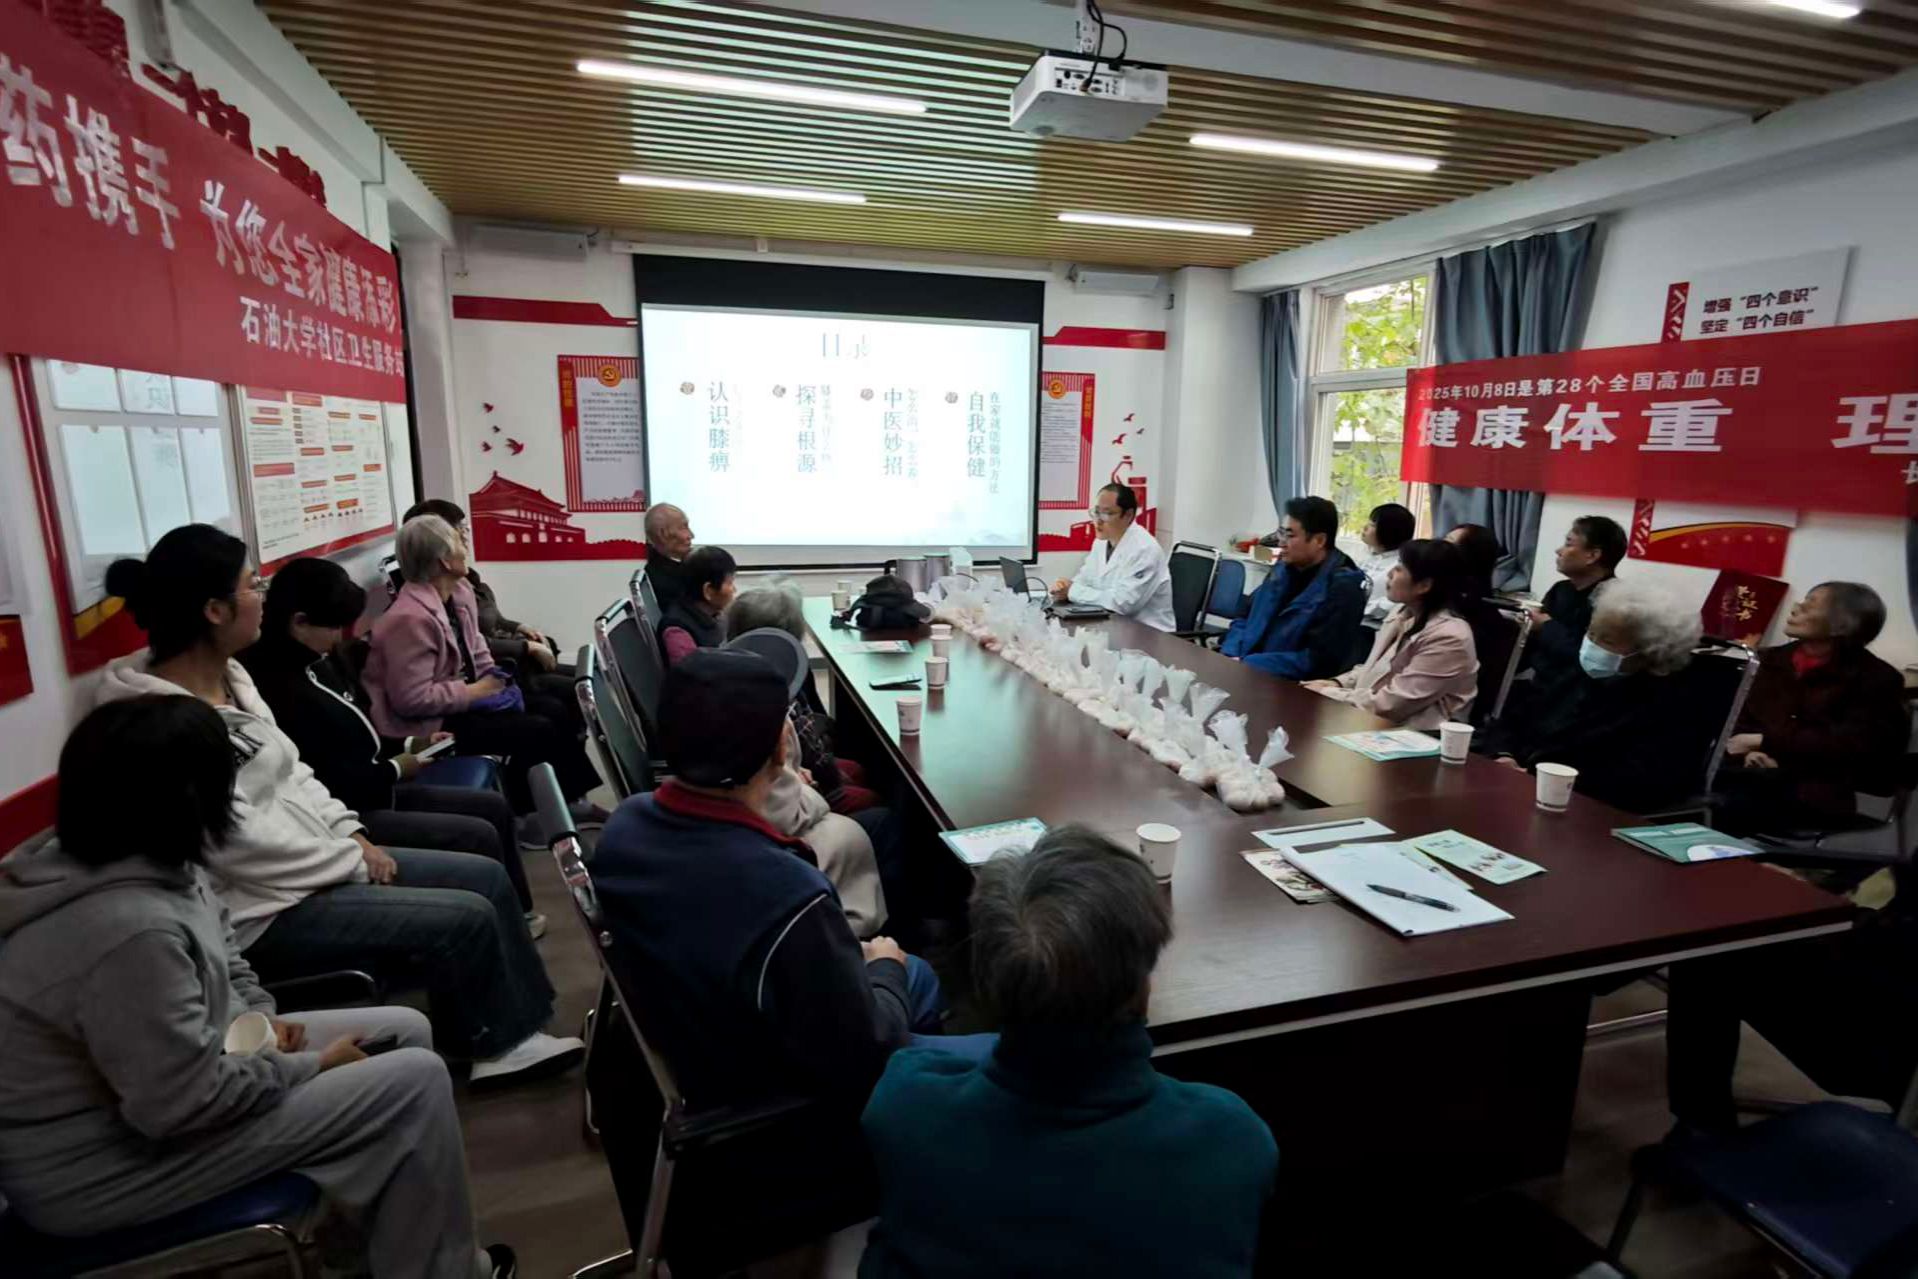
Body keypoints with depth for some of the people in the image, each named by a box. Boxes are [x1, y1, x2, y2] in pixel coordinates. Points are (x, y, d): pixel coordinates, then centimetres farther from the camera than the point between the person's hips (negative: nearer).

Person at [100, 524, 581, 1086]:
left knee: (486, 877, 3)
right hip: (263, 907, -10)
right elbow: (241, 844, -24)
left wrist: (351, 833, 1)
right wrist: (354, 862, -14)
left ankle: (516, 1030, 13)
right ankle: (491, 1044, 10)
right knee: (466, 918, -17)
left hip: (315, 862, 10)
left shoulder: (229, 676, 6)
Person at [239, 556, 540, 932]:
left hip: (370, 789, 10)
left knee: (494, 806, 8)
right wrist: (396, 770, -11)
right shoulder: (280, 689, -26)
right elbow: (326, 784, -26)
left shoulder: (319, 661, 6)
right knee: (479, 836, -15)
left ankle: (516, 912, 24)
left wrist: (411, 744, 5)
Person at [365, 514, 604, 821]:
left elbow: (476, 649, 16)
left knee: (554, 710, 1)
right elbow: (412, 699, -28)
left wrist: (493, 680, -2)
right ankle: (521, 815, 5)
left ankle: (570, 800, 11)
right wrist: (474, 692, -19)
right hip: (431, 722, -9)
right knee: (536, 731, -17)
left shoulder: (459, 591, 2)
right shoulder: (411, 618, -27)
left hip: (461, 698, 9)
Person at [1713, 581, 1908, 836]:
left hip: (1814, 789, -4)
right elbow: (1735, 718, 12)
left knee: (1723, 804, -36)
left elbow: (1852, 746, -8)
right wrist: (1749, 751, -9)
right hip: (1752, 773, 4)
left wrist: (1764, 741, -10)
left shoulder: (1875, 679, 5)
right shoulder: (1771, 660, 19)